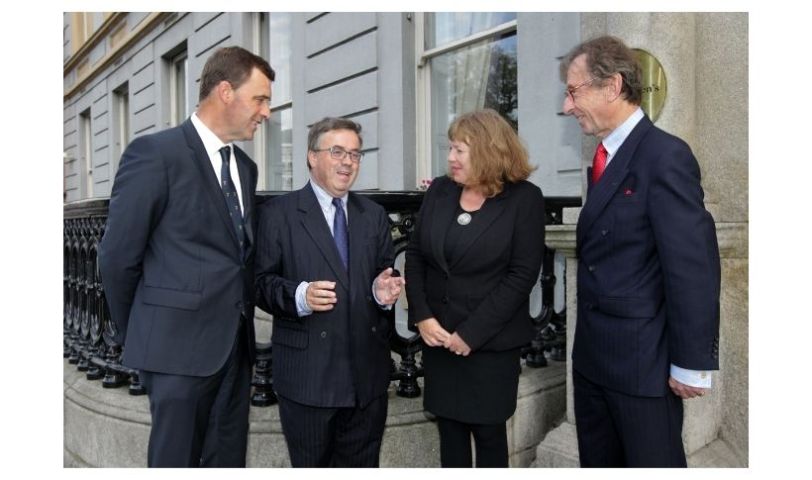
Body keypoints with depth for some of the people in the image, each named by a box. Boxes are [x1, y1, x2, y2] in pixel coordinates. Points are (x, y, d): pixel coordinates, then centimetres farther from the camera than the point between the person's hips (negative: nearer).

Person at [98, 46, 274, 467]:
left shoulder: (245, 166, 12)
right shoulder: (154, 153, -10)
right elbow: (117, 257, -7)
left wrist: (241, 320, 11)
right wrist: (136, 336, 2)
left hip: (234, 345, 7)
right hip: (180, 345, -6)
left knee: (228, 459, 15)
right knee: (176, 458, 7)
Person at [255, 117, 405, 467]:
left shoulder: (374, 215, 12)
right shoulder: (277, 213, -2)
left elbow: (384, 274, 11)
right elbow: (260, 282, -6)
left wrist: (383, 291, -11)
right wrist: (299, 295, -25)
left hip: (367, 373, 4)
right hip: (307, 373, -4)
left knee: (362, 467, 17)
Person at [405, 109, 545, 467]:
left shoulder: (524, 199, -8)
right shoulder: (439, 191, 5)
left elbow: (522, 275, -12)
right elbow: (415, 254, 6)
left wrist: (471, 332, -15)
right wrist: (422, 316, -6)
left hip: (491, 341, -4)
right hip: (438, 336, 4)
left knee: (488, 431, 10)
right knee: (449, 427, 14)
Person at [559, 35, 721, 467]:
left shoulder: (665, 156, -16)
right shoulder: (605, 157, 10)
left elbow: (692, 266, -19)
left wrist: (690, 363, -17)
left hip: (641, 359, -8)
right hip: (592, 354, 8)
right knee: (596, 462, 20)